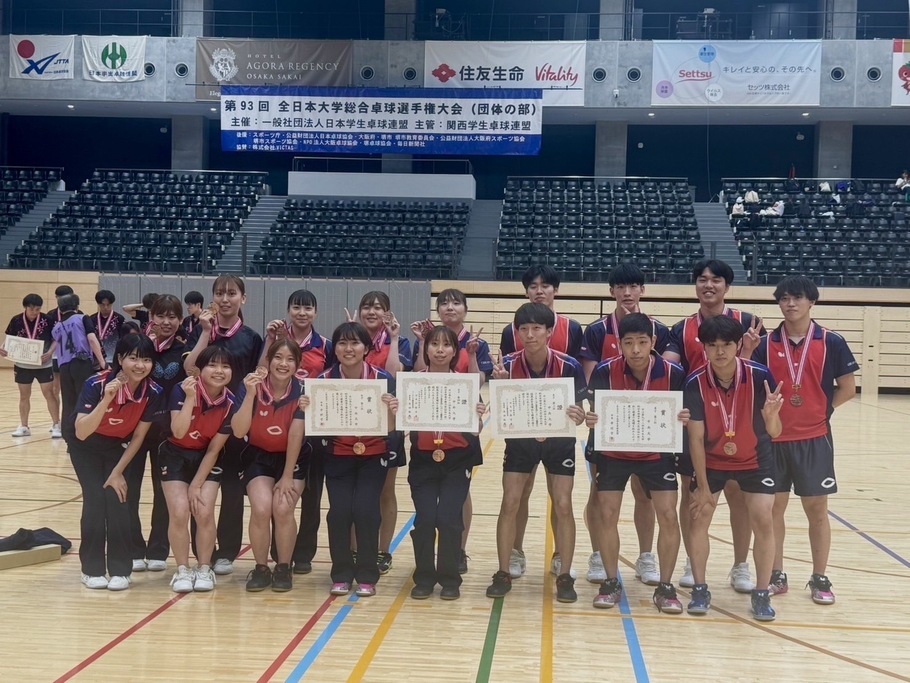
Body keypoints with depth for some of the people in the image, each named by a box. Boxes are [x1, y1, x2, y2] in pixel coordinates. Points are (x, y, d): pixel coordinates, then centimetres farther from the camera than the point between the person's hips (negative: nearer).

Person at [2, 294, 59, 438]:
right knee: (24, 396, 12)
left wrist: (50, 352, -22)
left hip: (44, 364, -2)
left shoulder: (46, 320, -10)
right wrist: (4, 350, -18)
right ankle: (23, 427, 22)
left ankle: (56, 425, 5)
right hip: (23, 365, 2)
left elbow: (56, 339, -5)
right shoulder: (16, 321, -6)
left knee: (49, 394, -3)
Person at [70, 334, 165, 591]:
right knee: (95, 498, -13)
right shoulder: (97, 384, -33)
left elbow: (138, 436, -11)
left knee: (117, 498, -12)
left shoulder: (153, 393, -24)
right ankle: (92, 569, 1)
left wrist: (118, 472, -10)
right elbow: (81, 433, -39)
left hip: (119, 447, 2)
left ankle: (120, 570, -1)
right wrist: (106, 400, -50)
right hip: (86, 447, -2)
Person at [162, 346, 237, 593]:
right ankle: (183, 570, 2)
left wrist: (196, 485, -10)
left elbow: (214, 449, -10)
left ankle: (204, 569, 6)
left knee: (204, 512, -13)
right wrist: (190, 398, -40)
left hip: (206, 458, 1)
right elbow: (178, 432, -33)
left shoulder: (230, 403, -15)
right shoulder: (182, 390, -21)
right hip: (176, 456, -1)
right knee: (179, 512, -14)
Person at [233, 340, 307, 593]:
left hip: (291, 458, 0)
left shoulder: (301, 391, -15)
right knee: (261, 508, -23)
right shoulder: (251, 385, -15)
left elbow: (296, 436, -15)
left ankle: (284, 568, 0)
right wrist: (250, 394, -34)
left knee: (283, 509, -22)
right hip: (258, 457, 0)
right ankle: (261, 568, 0)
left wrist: (287, 477, -15)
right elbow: (238, 431, -24)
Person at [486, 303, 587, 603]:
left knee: (563, 505, -6)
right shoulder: (509, 365, -19)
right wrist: (500, 386, -33)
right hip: (519, 439, 1)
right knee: (509, 503, -4)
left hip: (559, 441, -1)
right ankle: (504, 574, 7)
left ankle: (565, 577, 7)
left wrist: (577, 416, -37)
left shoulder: (568, 366, -22)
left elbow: (578, 410, -13)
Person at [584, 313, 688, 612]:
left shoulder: (672, 373, -19)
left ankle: (665, 587, 10)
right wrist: (590, 419, -31)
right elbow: (594, 411, -8)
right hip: (613, 452, 0)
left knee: (668, 516, -5)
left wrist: (684, 418, -29)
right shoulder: (605, 371, -19)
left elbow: (680, 411, -6)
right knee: (607, 515, -2)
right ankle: (611, 584, 15)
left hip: (657, 453, 0)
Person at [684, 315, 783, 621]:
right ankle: (700, 590, 11)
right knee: (697, 517, -4)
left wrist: (771, 415, -44)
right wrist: (703, 487, -15)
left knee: (763, 521, -8)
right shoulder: (696, 383, -23)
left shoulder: (760, 376, -24)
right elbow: (696, 438, -17)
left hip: (755, 459, 0)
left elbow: (774, 432, -20)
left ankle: (762, 594, 6)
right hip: (711, 460, 1)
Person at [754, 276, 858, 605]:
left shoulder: (831, 342, -2)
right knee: (774, 507, 7)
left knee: (817, 510, 6)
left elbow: (847, 388, 3)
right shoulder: (766, 344, 2)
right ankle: (776, 575, 19)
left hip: (814, 439, -1)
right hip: (773, 438, 2)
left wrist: (822, 411, -3)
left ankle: (820, 579, 16)